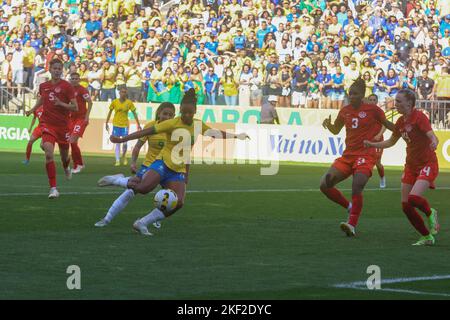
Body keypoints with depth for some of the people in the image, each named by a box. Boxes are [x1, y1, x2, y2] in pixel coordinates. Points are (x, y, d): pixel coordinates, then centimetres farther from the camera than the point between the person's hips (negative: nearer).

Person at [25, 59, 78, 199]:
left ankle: (66, 168, 55)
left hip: (63, 125, -1)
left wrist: (61, 103, -24)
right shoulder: (43, 86, 3)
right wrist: (32, 109, 16)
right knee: (49, 154, -20)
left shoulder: (67, 86, -8)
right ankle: (53, 188, -17)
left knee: (64, 156, 14)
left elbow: (75, 107, -10)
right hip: (47, 123, 1)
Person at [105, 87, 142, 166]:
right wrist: (106, 123, 7)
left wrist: (138, 124, 1)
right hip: (116, 124, 0)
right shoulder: (114, 102, -3)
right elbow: (110, 113, 7)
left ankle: (124, 157, 24)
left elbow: (134, 114, 2)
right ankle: (117, 160, 0)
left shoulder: (129, 102, -4)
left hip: (125, 125, 0)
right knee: (117, 143, -1)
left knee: (125, 143, -4)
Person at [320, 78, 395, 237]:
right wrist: (328, 124, 2)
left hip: (366, 155, -6)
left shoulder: (372, 110, -3)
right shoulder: (345, 111, 11)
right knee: (325, 185, -5)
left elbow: (387, 124, 8)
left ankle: (352, 225, -26)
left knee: (357, 187, -27)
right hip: (348, 155, 6)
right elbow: (336, 130, 24)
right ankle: (350, 207, 15)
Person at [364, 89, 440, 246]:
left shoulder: (419, 117, -16)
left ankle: (430, 213, 7)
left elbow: (432, 136, -28)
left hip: (427, 164, -8)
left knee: (414, 197, -27)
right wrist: (372, 144, 13)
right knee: (406, 205, 0)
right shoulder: (401, 122, 7)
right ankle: (427, 237, 14)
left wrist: (434, 143, -50)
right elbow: (391, 142, 23)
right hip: (411, 166, 8)